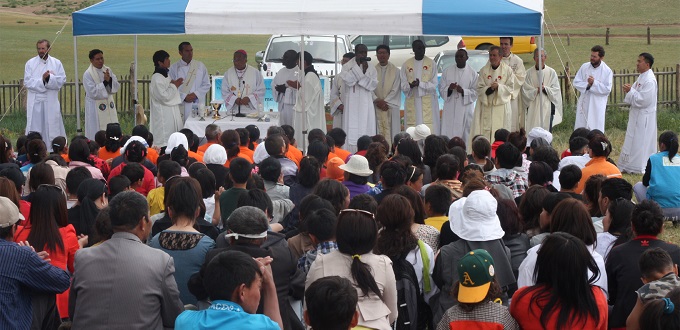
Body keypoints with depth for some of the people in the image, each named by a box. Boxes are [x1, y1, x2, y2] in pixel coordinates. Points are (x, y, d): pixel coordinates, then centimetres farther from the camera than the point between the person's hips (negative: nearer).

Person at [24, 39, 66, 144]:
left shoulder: (56, 63, 7)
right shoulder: (30, 63, 4)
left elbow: (62, 80, -2)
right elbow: (27, 82, -4)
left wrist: (49, 77, -17)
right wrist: (42, 80, -15)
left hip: (51, 101, 1)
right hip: (35, 101, -1)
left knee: (53, 129, 3)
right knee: (34, 129, -2)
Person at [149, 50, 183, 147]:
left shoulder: (166, 75, 14)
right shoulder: (157, 78, -16)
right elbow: (164, 96, -22)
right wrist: (174, 86, -12)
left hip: (172, 113, 10)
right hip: (164, 116, -10)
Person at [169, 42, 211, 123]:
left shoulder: (200, 66, 11)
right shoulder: (174, 68, 3)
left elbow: (206, 85, 11)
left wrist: (195, 94, -4)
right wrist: (184, 97, -10)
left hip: (198, 107, 2)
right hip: (181, 107, -2)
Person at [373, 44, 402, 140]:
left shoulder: (395, 70, 5)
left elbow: (395, 90, -1)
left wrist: (385, 102, -10)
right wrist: (377, 101, -10)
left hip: (391, 106, -1)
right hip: (376, 106, 1)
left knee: (391, 131, -6)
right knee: (378, 132, -4)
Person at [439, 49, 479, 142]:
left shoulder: (472, 73, 2)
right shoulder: (448, 71, 7)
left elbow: (476, 92, 0)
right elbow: (441, 89, 7)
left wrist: (463, 91, -17)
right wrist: (449, 88, -14)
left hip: (465, 108, -1)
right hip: (450, 109, 1)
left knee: (465, 134, -4)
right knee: (449, 135, -4)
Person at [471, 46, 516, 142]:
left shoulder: (507, 70, 2)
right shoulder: (483, 70, 6)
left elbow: (511, 88, 0)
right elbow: (479, 89, 1)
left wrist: (498, 86, -16)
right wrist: (490, 88, -17)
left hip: (502, 106, -1)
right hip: (486, 106, 1)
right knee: (485, 132, -5)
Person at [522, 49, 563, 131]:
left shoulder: (551, 72, 4)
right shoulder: (529, 73, 4)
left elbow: (556, 90, 2)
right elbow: (525, 91, 0)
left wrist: (545, 88, -13)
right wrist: (536, 90, -15)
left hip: (547, 107, 0)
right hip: (533, 108, 0)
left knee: (547, 130, -1)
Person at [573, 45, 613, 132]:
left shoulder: (607, 71, -7)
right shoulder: (584, 67, 2)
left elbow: (607, 89, -10)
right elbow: (576, 82, 1)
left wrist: (594, 83, -20)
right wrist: (587, 85, -17)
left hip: (598, 105, -3)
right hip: (584, 103, 3)